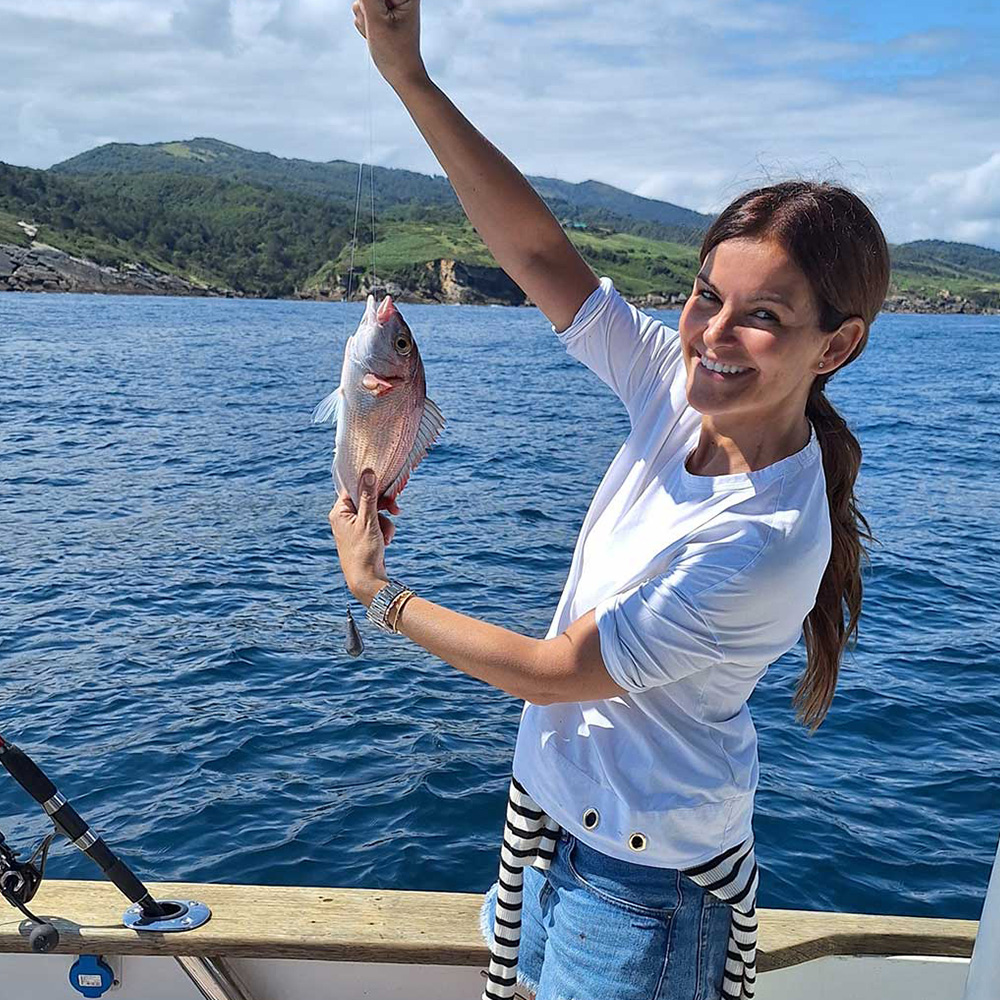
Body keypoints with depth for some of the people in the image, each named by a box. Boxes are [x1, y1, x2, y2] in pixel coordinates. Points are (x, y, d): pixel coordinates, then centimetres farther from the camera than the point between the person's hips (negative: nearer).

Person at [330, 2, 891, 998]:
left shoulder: (767, 541, -32)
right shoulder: (685, 391, -13)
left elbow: (558, 672, -23)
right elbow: (538, 250, -14)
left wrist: (381, 594, -12)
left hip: (642, 869, -6)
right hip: (554, 790, 6)